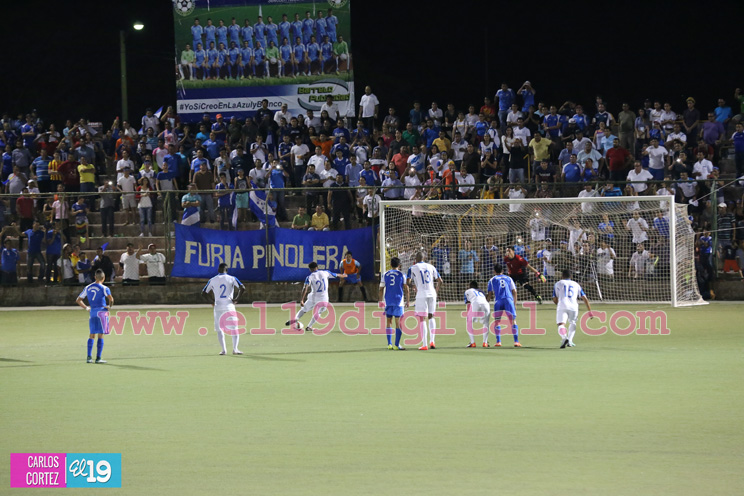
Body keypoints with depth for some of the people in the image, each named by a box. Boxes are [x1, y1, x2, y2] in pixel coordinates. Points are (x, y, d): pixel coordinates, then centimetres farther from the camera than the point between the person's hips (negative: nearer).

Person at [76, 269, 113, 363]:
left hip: (92, 312, 5)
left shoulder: (88, 288, 11)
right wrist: (110, 306, -3)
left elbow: (78, 300, 15)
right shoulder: (104, 288, -5)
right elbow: (111, 298, -21)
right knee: (100, 335, -1)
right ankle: (98, 358, -1)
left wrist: (86, 308, 16)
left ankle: (89, 357, 6)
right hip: (101, 311, -5)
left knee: (92, 335, 11)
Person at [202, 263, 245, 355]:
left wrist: (212, 302, 17)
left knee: (219, 329, 13)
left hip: (218, 307, 1)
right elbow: (242, 288, -9)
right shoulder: (232, 278, 3)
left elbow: (203, 293, 8)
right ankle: (235, 348, -7)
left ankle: (223, 349, 0)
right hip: (229, 306, -1)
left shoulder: (212, 280, 7)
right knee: (234, 329, 8)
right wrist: (237, 299, 0)